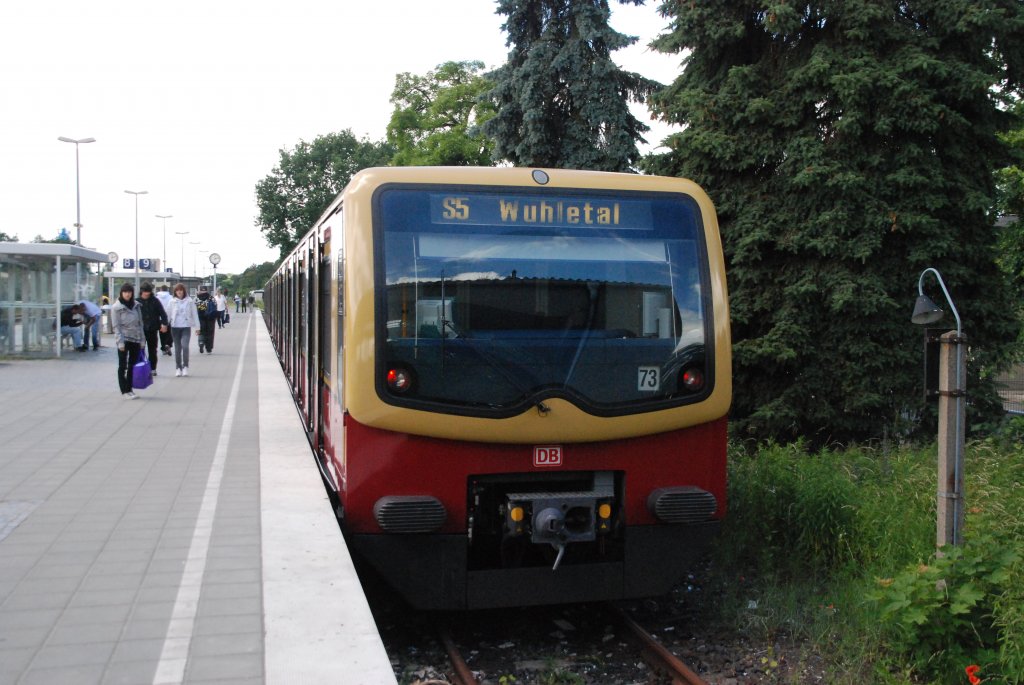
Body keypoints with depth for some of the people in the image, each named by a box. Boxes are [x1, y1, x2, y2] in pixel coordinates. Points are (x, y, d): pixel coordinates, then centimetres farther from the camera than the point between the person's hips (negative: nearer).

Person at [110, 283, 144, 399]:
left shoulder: (136, 305, 7)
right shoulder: (116, 307, -7)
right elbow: (116, 326, -9)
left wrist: (141, 340, 6)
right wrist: (120, 342, -15)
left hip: (135, 340, 5)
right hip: (124, 340, -5)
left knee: (133, 366, 8)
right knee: (123, 366, 2)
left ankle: (129, 389, 17)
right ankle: (124, 391, 5)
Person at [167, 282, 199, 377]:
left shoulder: (189, 301, 0)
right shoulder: (172, 301, 3)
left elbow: (194, 314, 3)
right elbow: (168, 314, 3)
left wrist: (197, 327, 1)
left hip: (186, 327, -2)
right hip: (175, 327, 2)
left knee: (185, 346, -17)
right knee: (177, 348, 5)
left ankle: (185, 366, -2)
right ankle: (178, 368, 15)